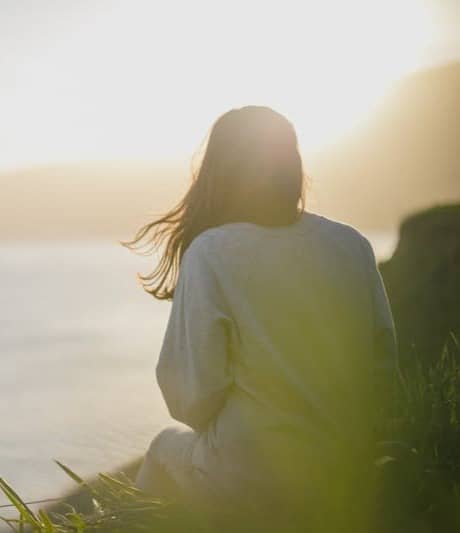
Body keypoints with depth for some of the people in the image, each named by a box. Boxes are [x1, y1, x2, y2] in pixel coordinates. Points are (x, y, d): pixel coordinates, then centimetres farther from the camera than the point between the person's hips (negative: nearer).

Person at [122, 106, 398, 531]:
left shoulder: (210, 252, -15)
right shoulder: (353, 245, -3)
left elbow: (190, 395, -14)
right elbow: (385, 362, 2)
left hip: (254, 478, -4)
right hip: (351, 472, 4)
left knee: (167, 450, 27)